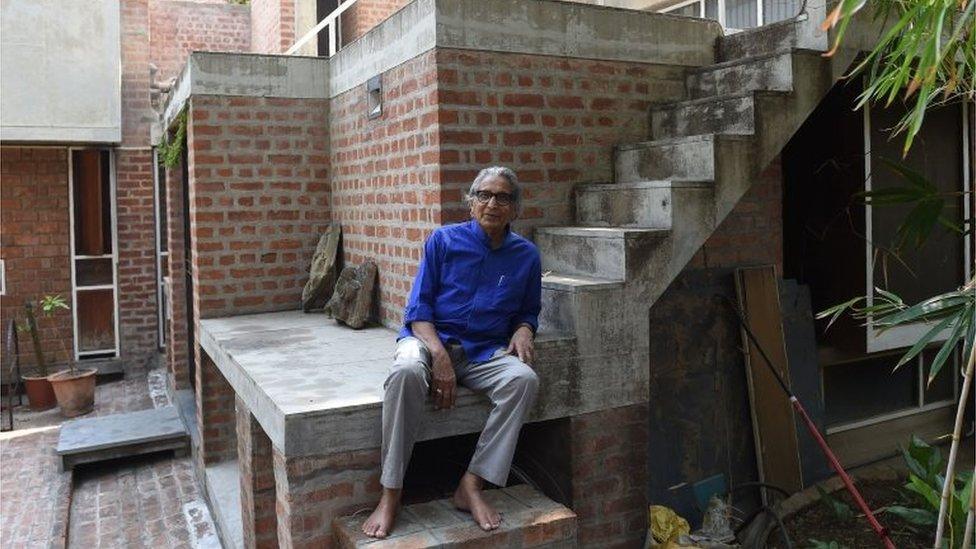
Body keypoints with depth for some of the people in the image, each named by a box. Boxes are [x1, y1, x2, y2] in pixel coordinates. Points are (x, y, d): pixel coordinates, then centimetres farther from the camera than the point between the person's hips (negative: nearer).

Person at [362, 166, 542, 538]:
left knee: (524, 379, -30)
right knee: (407, 372, -37)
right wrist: (440, 357, -20)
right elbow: (418, 309, -3)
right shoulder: (444, 241, 0)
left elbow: (528, 312, 20)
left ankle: (471, 485, -23)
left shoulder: (526, 255, 8)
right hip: (429, 339, -2)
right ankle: (391, 493, -26)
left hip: (484, 352, 3)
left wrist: (523, 331, -5)